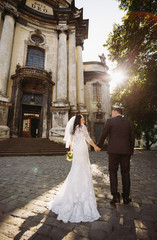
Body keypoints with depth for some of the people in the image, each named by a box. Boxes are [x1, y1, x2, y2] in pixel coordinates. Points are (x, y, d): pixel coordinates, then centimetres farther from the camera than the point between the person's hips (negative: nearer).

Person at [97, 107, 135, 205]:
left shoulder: (110, 121, -3)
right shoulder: (129, 123, 7)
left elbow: (103, 135, -4)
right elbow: (132, 138, 9)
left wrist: (98, 146, 8)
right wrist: (131, 151, 19)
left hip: (114, 150, -3)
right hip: (126, 151, 4)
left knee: (113, 172, 10)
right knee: (125, 173, 14)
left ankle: (115, 196, 8)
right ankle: (126, 197, 24)